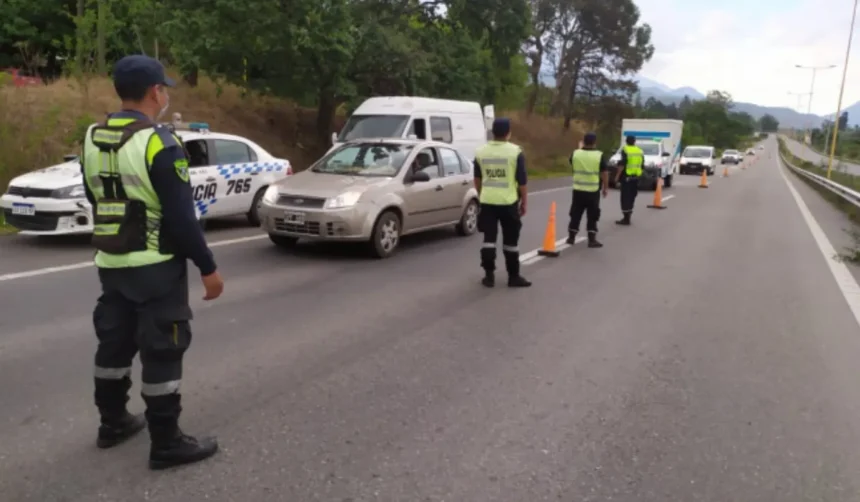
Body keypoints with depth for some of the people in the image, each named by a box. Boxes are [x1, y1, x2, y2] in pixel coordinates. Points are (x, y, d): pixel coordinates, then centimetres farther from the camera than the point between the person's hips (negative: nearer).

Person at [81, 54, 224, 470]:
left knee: (114, 342, 19)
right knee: (162, 351, 0)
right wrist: (208, 268, -13)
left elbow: (95, 199, 17)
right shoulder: (158, 143, -19)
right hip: (155, 266, -8)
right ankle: (166, 444, 9)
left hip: (109, 261, 8)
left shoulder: (92, 138, 6)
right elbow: (181, 217, -20)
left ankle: (113, 423, 34)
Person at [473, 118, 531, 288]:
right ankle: (513, 276, 13)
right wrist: (524, 201, 4)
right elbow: (522, 181, -6)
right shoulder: (515, 152, -8)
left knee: (489, 238, 7)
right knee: (510, 240, 6)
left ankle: (489, 275, 8)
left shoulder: (480, 152, 4)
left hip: (487, 201, 3)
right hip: (508, 202, -3)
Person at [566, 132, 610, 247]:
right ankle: (592, 240, 6)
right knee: (592, 216, 5)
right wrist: (605, 188, 6)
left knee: (575, 214, 13)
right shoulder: (600, 155, -10)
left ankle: (571, 237, 18)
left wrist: (580, 148, 31)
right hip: (593, 191, -2)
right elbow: (605, 173, -7)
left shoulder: (575, 153, -3)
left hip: (578, 190, 2)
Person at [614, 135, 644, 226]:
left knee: (625, 197, -5)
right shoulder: (640, 151, 10)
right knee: (631, 197, 16)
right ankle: (628, 216, 24)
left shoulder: (625, 150, -9)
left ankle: (626, 218, -8)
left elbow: (622, 165, -16)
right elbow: (642, 165, 13)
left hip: (626, 177, -6)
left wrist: (617, 176, -11)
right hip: (636, 177, 6)